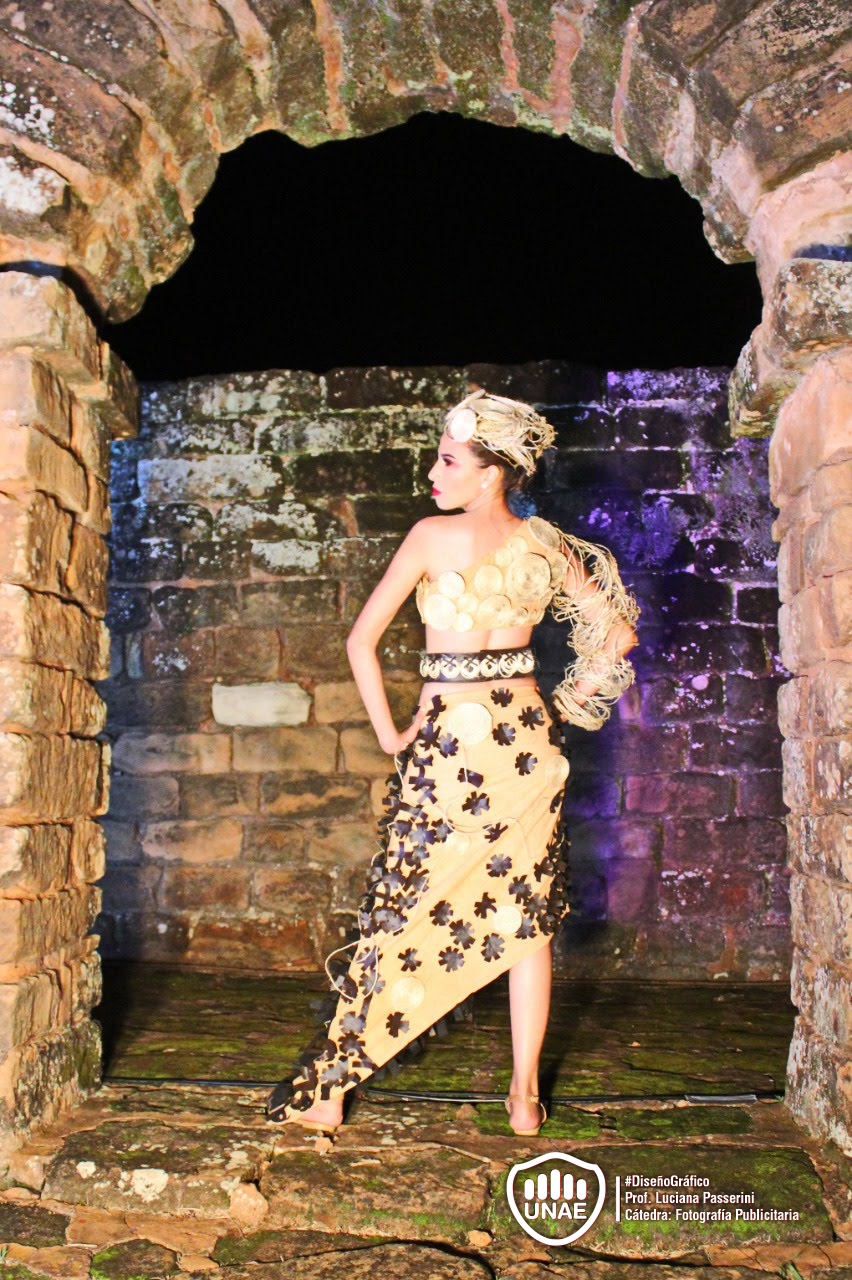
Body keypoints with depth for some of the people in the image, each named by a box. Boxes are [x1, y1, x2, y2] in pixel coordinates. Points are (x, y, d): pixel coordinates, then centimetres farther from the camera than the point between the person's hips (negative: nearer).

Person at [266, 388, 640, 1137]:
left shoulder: (433, 535, -8)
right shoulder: (547, 546, 4)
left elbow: (362, 640, -8)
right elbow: (619, 634, 7)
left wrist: (390, 733, 0)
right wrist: (569, 707, 13)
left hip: (448, 739, -4)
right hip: (527, 739, 4)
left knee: (402, 919, 4)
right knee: (526, 921, 11)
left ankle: (327, 1092, 17)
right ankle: (526, 1097, 19)